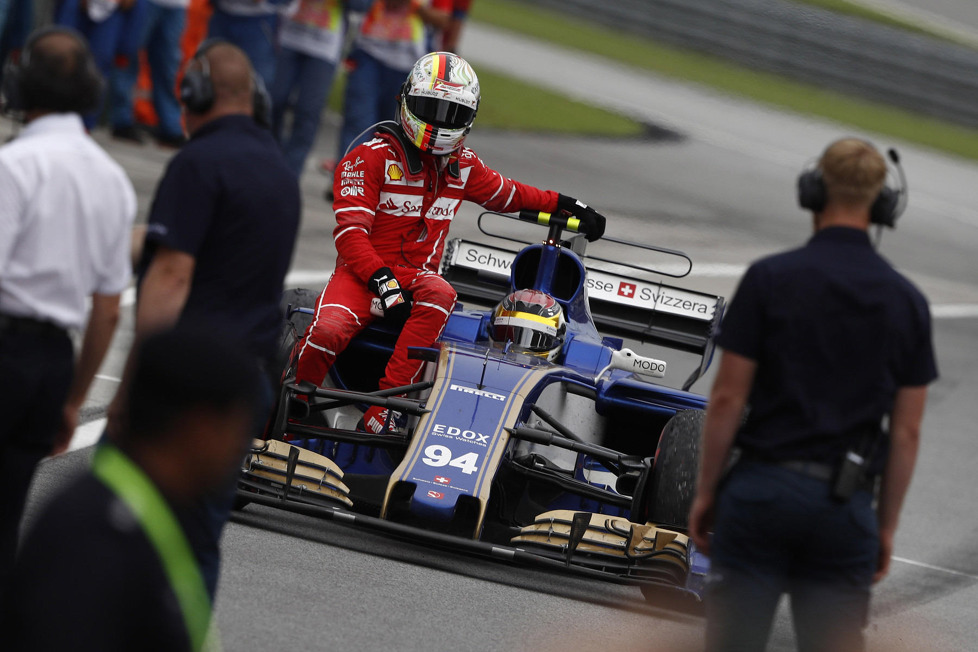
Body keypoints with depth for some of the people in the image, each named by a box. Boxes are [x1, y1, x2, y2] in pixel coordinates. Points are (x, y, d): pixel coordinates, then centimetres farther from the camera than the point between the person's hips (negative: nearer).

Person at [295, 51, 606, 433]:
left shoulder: (463, 166, 13)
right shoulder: (371, 158, -5)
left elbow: (505, 194, 33)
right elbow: (351, 231, -13)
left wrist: (564, 204, 28)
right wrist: (382, 280, -27)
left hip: (417, 276, 4)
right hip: (362, 271, -4)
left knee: (440, 295, -35)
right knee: (328, 330, -36)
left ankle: (381, 413, -39)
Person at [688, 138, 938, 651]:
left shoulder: (770, 278, -6)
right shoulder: (907, 302, 2)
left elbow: (728, 398, -6)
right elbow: (906, 431, 4)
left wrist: (705, 492, 4)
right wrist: (887, 526, 12)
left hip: (762, 491, -2)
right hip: (844, 504, 2)